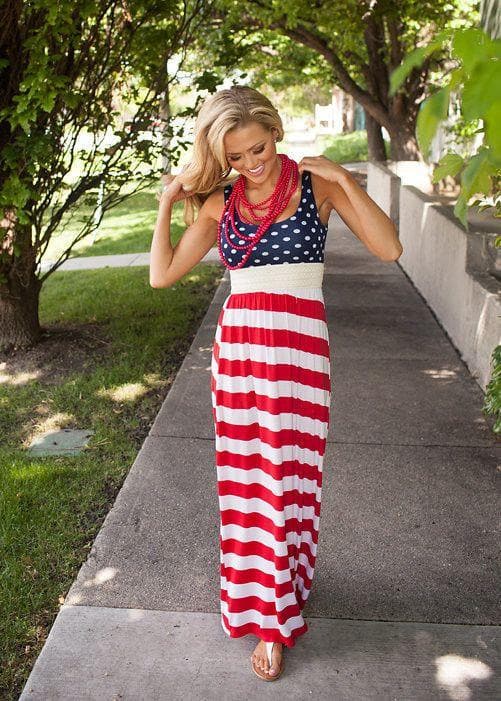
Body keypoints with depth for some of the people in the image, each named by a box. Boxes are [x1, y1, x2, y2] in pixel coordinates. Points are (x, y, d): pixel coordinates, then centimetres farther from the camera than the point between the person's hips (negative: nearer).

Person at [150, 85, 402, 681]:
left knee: (285, 478, 2)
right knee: (242, 479, 9)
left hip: (298, 349, -3)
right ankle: (262, 602, 31)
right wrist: (167, 202, 2)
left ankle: (275, 623, 20)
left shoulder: (316, 184, 1)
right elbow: (161, 275, 7)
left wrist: (344, 180, -14)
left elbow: (390, 250, -9)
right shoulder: (218, 202, 9)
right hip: (236, 347, 3)